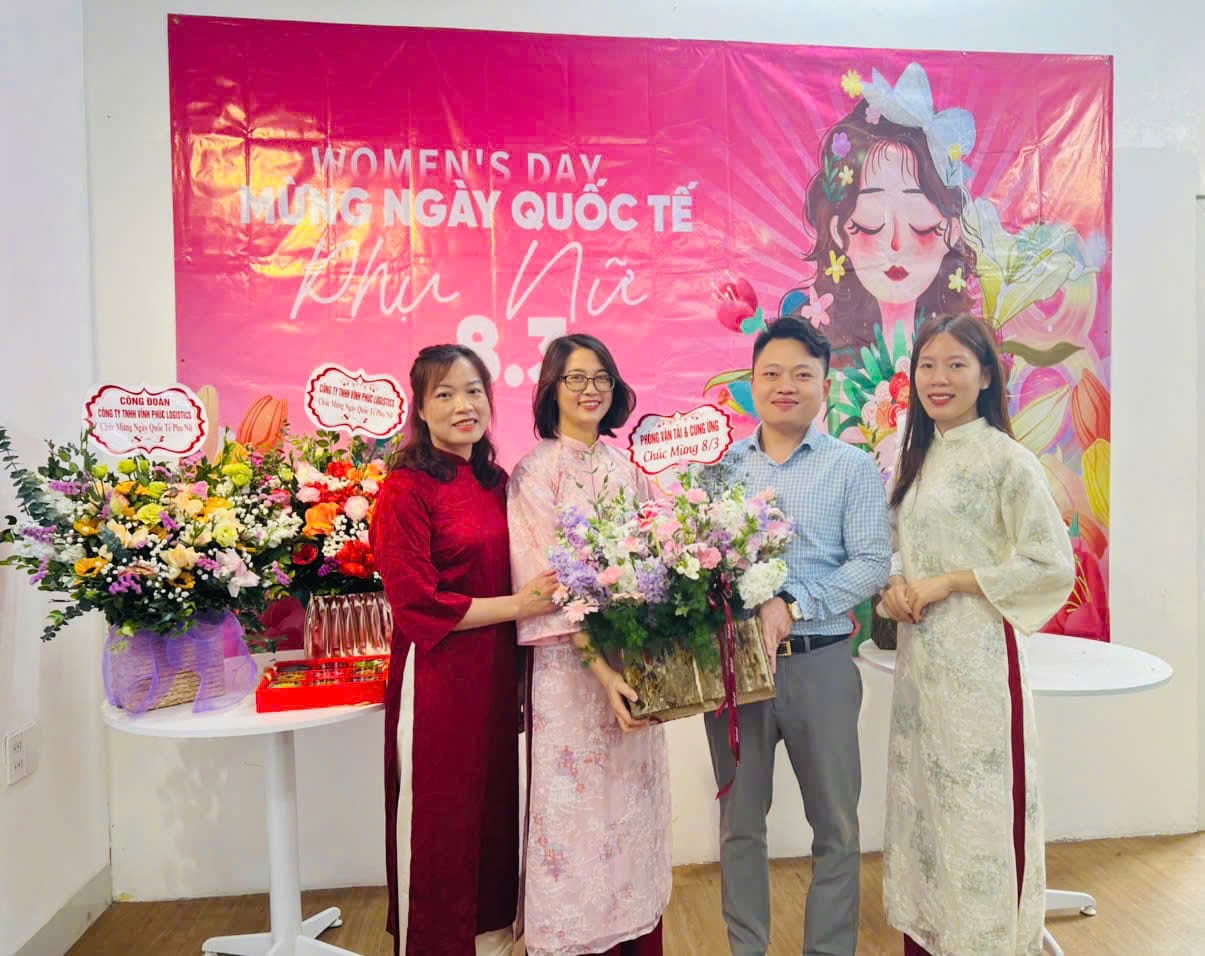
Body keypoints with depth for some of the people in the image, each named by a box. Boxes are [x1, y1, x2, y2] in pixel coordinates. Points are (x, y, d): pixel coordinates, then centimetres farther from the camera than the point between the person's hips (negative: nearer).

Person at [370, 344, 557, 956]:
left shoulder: (497, 483, 9)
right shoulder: (407, 488, -12)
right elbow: (417, 604, -17)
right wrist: (517, 606, -14)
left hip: (496, 676, 7)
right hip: (437, 681, -6)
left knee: (495, 812, 18)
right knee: (439, 826, 8)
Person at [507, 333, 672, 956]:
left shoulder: (626, 470, 10)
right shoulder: (534, 472, -6)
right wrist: (599, 664, -21)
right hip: (569, 664, -5)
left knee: (633, 803, 14)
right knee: (577, 807, 4)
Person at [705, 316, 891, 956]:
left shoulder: (853, 467, 1)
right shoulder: (721, 465, 7)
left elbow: (872, 564, -8)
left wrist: (791, 607, -18)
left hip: (819, 662, -1)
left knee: (836, 825, 12)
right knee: (740, 823, 14)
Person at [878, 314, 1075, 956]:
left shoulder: (1005, 459, -8)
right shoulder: (918, 459, 11)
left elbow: (1052, 564, -11)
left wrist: (947, 582, -15)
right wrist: (896, 586, -2)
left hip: (978, 656, -6)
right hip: (918, 655, 7)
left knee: (980, 805, 1)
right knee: (920, 796, 13)